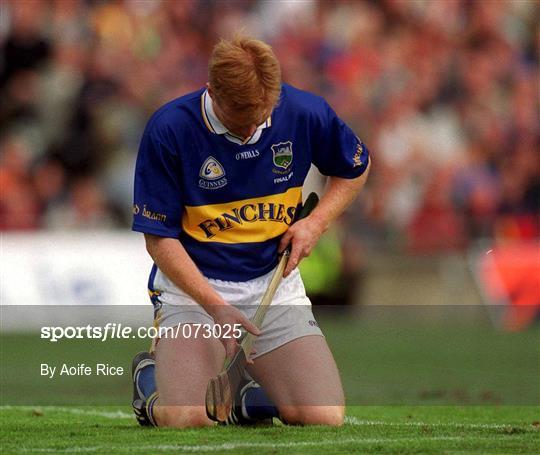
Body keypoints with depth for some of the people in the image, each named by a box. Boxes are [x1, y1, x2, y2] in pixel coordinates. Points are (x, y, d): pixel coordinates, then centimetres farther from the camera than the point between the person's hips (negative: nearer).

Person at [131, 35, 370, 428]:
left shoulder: (305, 114, -7)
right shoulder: (169, 129, -16)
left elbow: (356, 168, 15)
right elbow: (159, 237, -11)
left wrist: (317, 223, -3)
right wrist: (216, 306, -21)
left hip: (275, 287, 3)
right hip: (191, 286, -3)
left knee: (325, 418, -15)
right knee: (185, 418, -26)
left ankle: (250, 392, 19)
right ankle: (151, 374, 12)